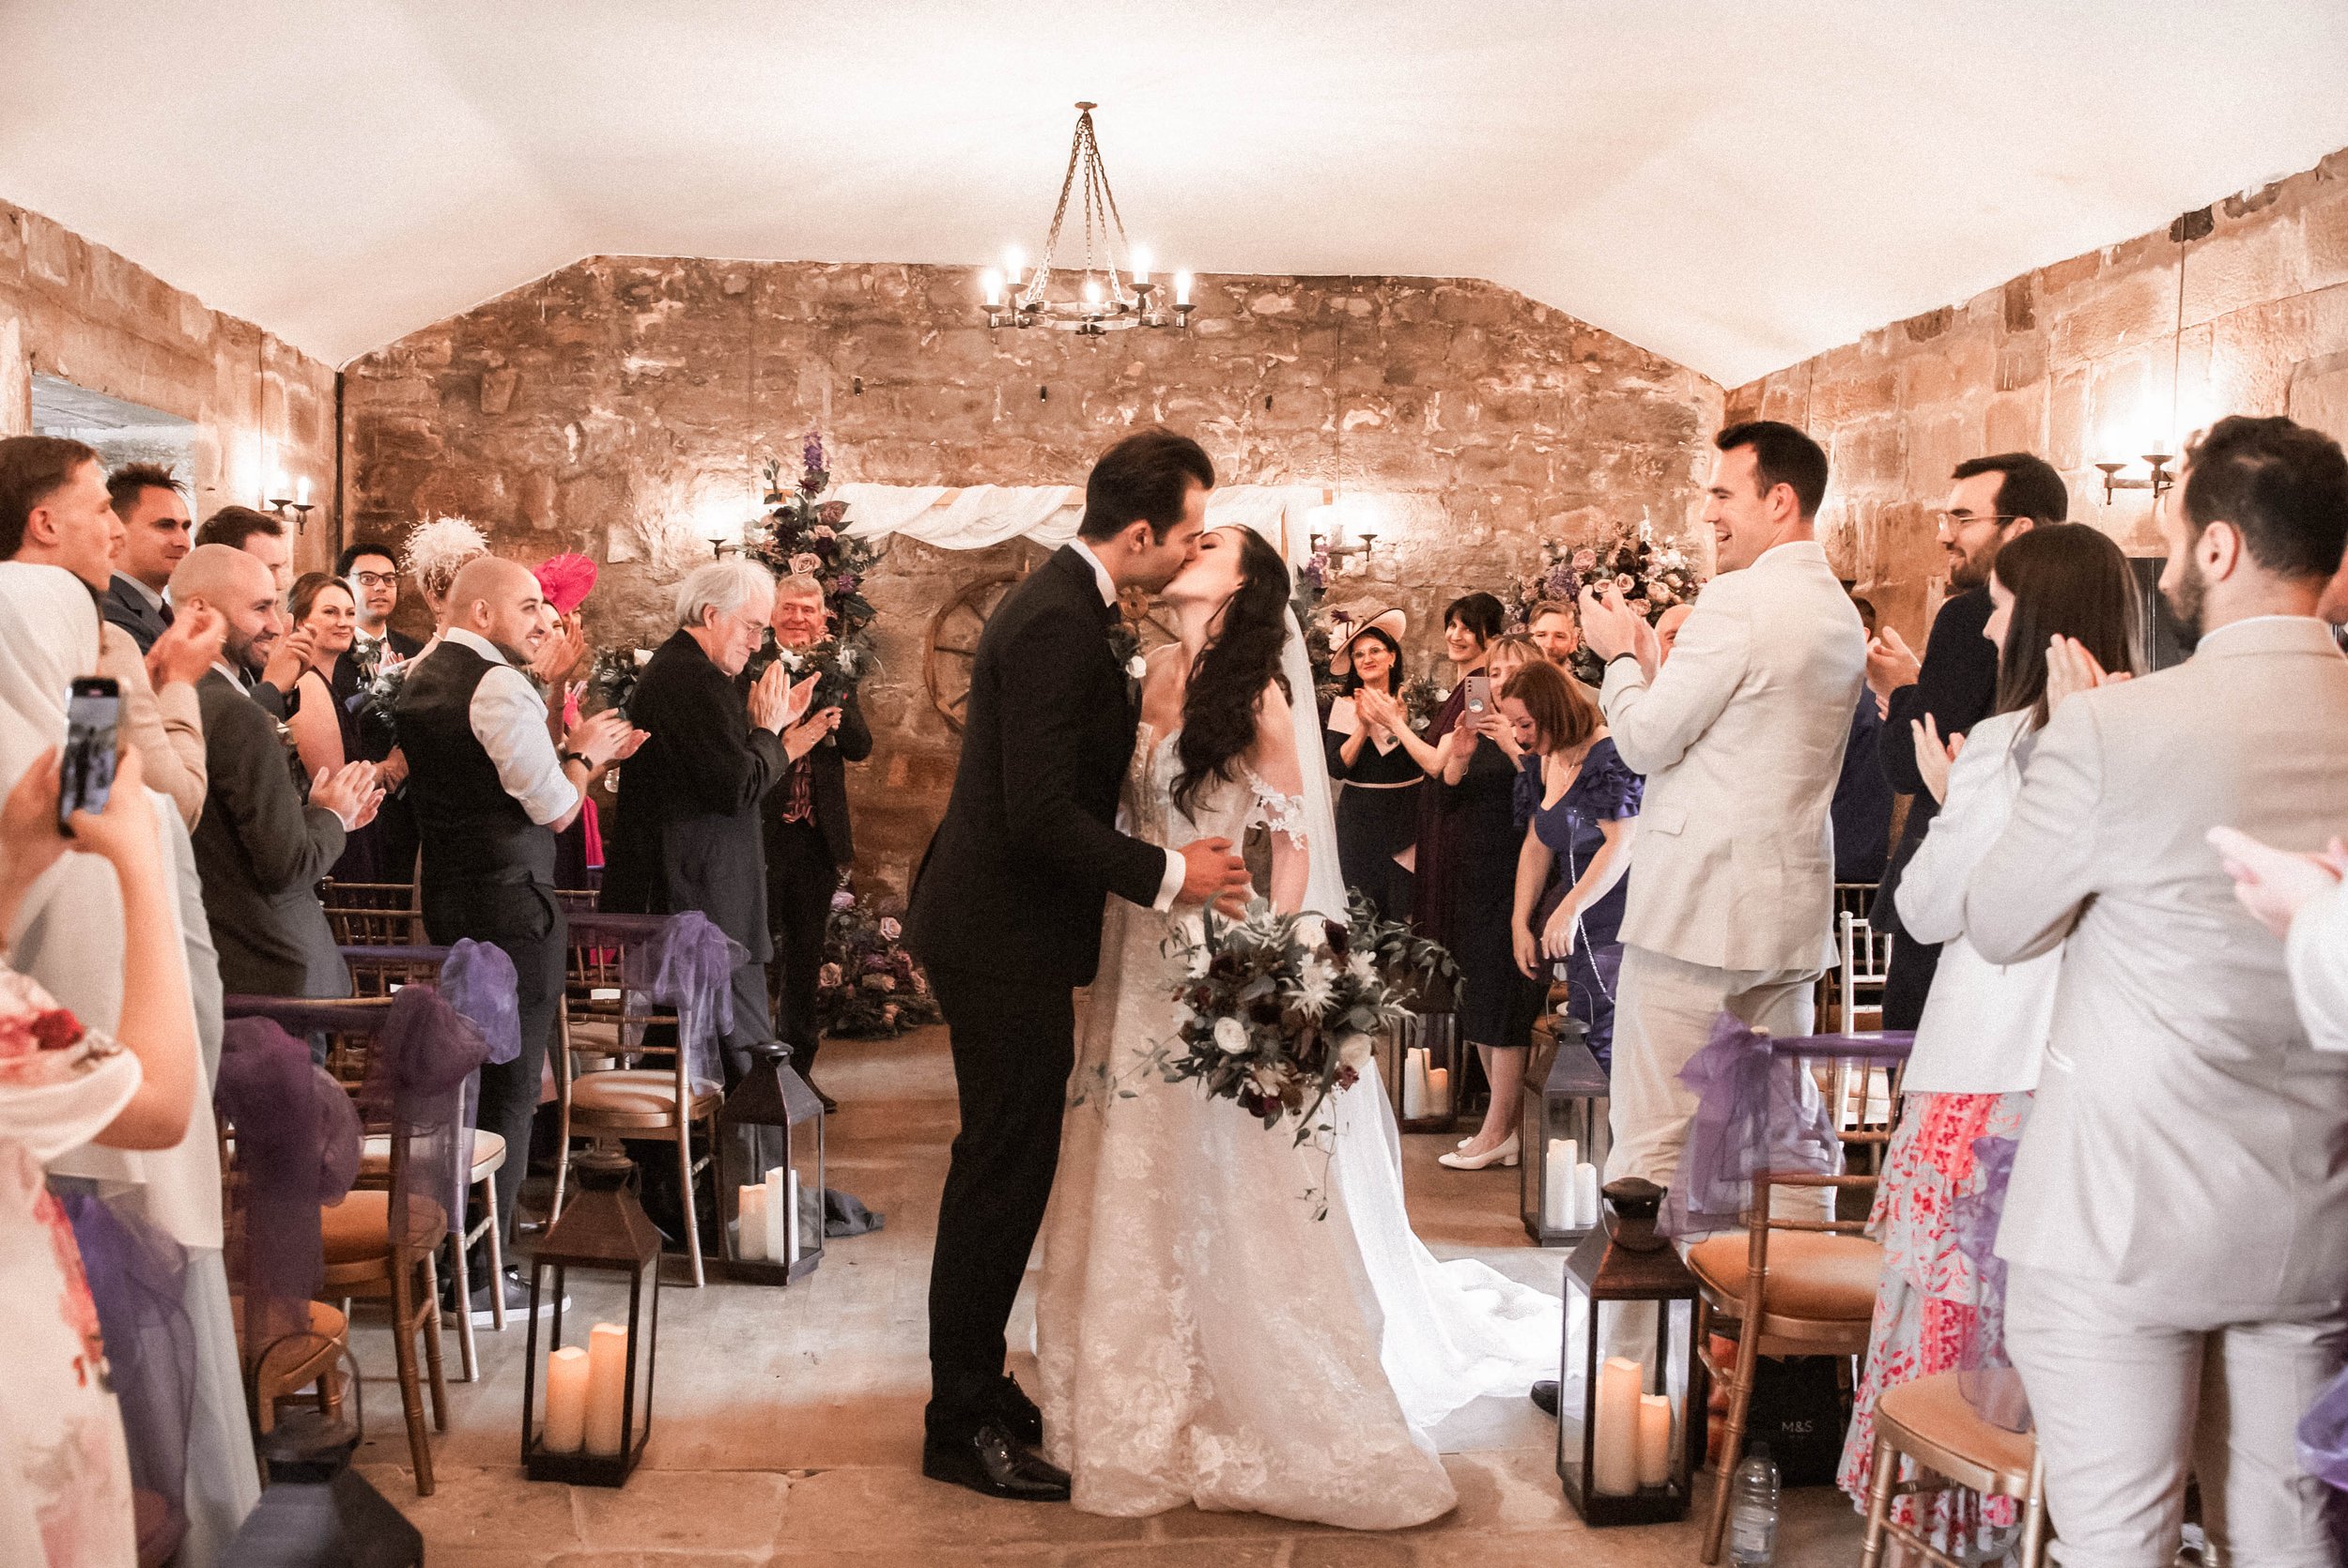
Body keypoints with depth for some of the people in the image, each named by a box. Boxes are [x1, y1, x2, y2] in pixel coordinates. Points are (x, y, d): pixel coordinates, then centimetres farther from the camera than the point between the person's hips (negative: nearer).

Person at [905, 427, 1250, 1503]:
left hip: (1002, 929, 10)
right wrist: (1167, 874, -18)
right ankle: (964, 1425, 11)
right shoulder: (1059, 624, -22)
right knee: (1003, 1171, -1)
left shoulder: (1065, 602, 11)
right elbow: (1042, 814, -26)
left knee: (1003, 1167, 17)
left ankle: (971, 1385, 30)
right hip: (1003, 939, -10)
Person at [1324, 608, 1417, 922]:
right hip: (1361, 817, -1)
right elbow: (1337, 768, -10)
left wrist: (1400, 722, -15)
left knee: (1406, 908, 5)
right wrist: (1363, 727, -21)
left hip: (1408, 814, 1)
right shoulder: (1344, 705, -4)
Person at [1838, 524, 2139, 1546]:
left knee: (1954, 1302, 6)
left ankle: (1944, 1510, 14)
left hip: (1992, 1075, -6)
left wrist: (1943, 798, 9)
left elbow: (1927, 909, -6)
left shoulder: (2002, 748, -14)